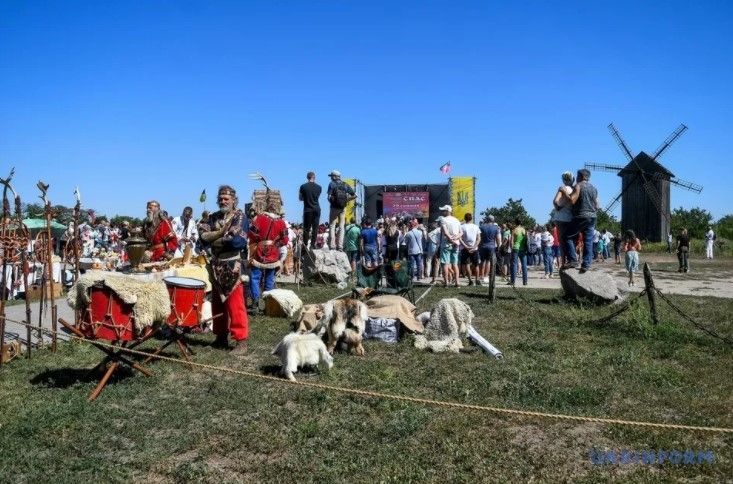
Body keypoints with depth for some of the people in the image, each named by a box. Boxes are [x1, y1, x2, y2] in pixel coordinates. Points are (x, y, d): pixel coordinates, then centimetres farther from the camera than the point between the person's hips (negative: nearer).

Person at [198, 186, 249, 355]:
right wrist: (221, 232, -16)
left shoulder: (239, 215, -4)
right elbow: (203, 235, 0)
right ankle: (221, 337, 24)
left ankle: (241, 342, -5)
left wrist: (213, 240, -7)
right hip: (216, 266, 7)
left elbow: (235, 240, -16)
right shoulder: (213, 217, 13)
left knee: (235, 305, -8)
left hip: (232, 266, -7)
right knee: (217, 303, 13)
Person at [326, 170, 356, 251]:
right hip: (343, 208, 3)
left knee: (332, 226, 4)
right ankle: (340, 246, 2)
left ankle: (332, 245, -4)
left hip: (334, 207, -3)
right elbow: (354, 195, 3)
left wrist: (331, 201, 2)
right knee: (341, 227, 7)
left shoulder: (332, 184, -5)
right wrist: (346, 200, 8)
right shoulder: (345, 185, 6)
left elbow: (329, 196, -16)